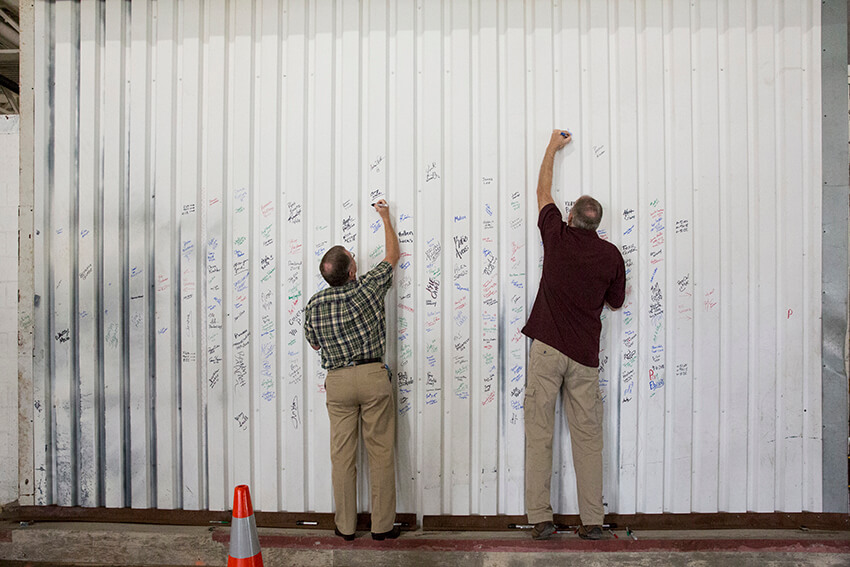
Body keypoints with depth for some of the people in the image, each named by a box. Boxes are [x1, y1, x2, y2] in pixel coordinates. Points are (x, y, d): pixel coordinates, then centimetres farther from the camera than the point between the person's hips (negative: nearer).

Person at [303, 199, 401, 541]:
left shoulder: (314, 304, -1)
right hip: (373, 376, -2)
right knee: (381, 453, 6)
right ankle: (382, 526, 13)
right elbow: (392, 256, 9)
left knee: (342, 455, 9)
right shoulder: (368, 288, -8)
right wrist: (386, 218, 21)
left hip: (337, 382, 2)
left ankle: (345, 526, 18)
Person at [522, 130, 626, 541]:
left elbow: (543, 192, 18)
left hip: (547, 349, -1)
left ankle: (540, 519, 5)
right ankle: (592, 521, 11)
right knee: (588, 437, 7)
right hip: (585, 356, 2)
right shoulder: (611, 254, 3)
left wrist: (553, 147, 31)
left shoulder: (557, 236, 0)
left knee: (539, 435, 2)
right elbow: (617, 301, 16)